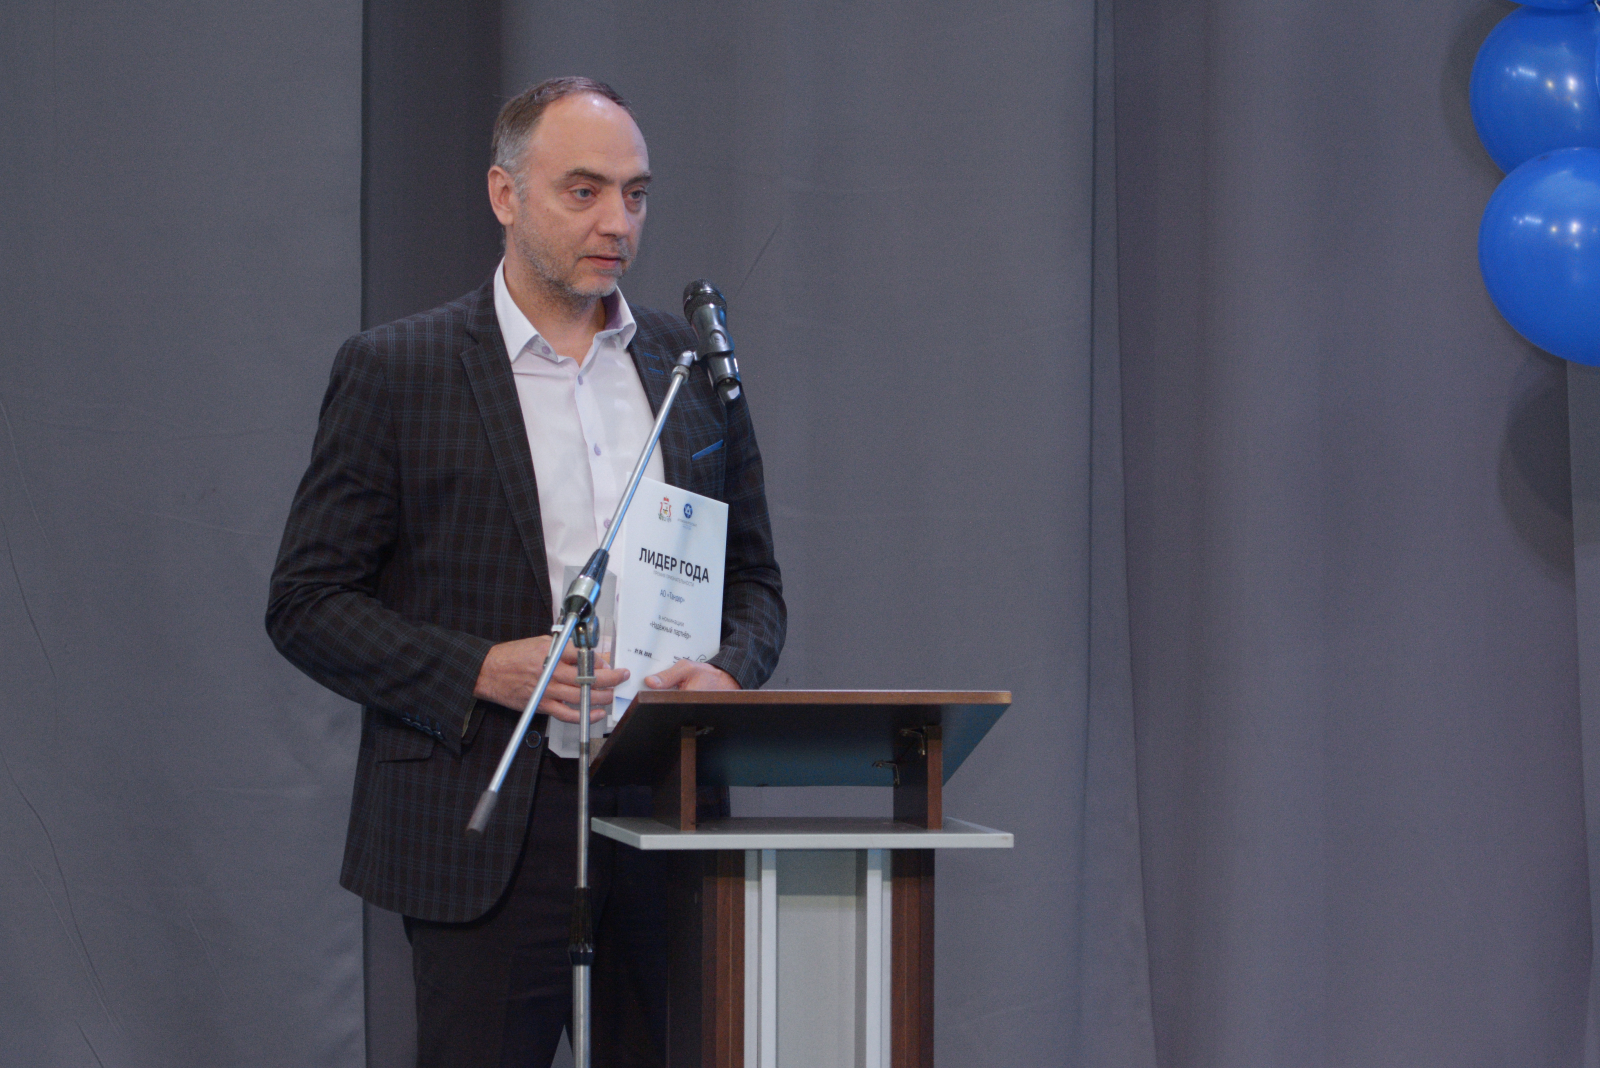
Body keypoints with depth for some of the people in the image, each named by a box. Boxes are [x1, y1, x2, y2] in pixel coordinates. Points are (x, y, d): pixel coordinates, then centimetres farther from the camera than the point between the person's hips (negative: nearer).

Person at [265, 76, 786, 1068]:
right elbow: (308, 603, -2)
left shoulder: (694, 363, 11)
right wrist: (480, 671, -15)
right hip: (485, 836, -3)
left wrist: (728, 672, -5)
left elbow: (754, 577, 18)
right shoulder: (396, 372, -1)